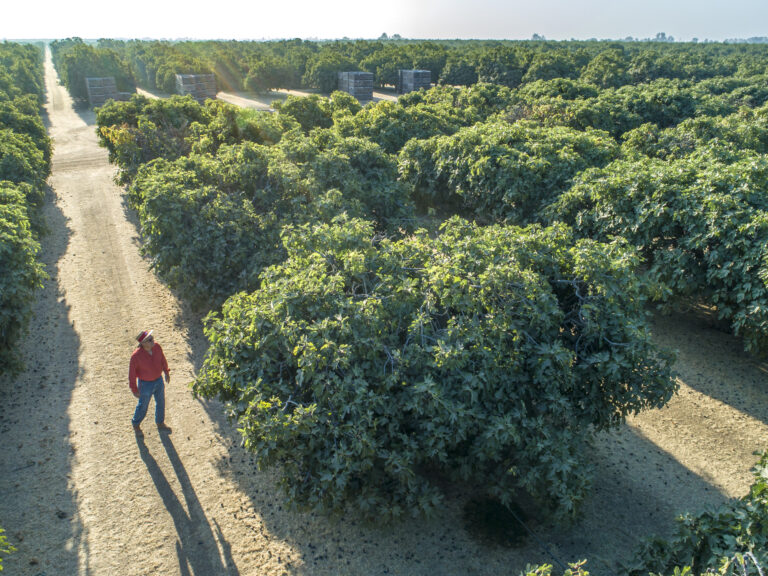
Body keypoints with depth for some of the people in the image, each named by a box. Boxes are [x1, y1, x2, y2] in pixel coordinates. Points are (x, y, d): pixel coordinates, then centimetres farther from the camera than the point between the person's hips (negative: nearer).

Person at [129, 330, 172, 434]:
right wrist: (134, 390, -12)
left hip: (158, 380, 5)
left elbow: (162, 358, 3)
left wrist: (166, 372, 14)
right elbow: (132, 373, -19)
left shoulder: (157, 346, -18)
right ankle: (136, 424, 50)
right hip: (145, 383, -5)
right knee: (143, 406, 19)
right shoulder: (136, 355, -32)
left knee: (161, 403, 22)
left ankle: (160, 424, 47)